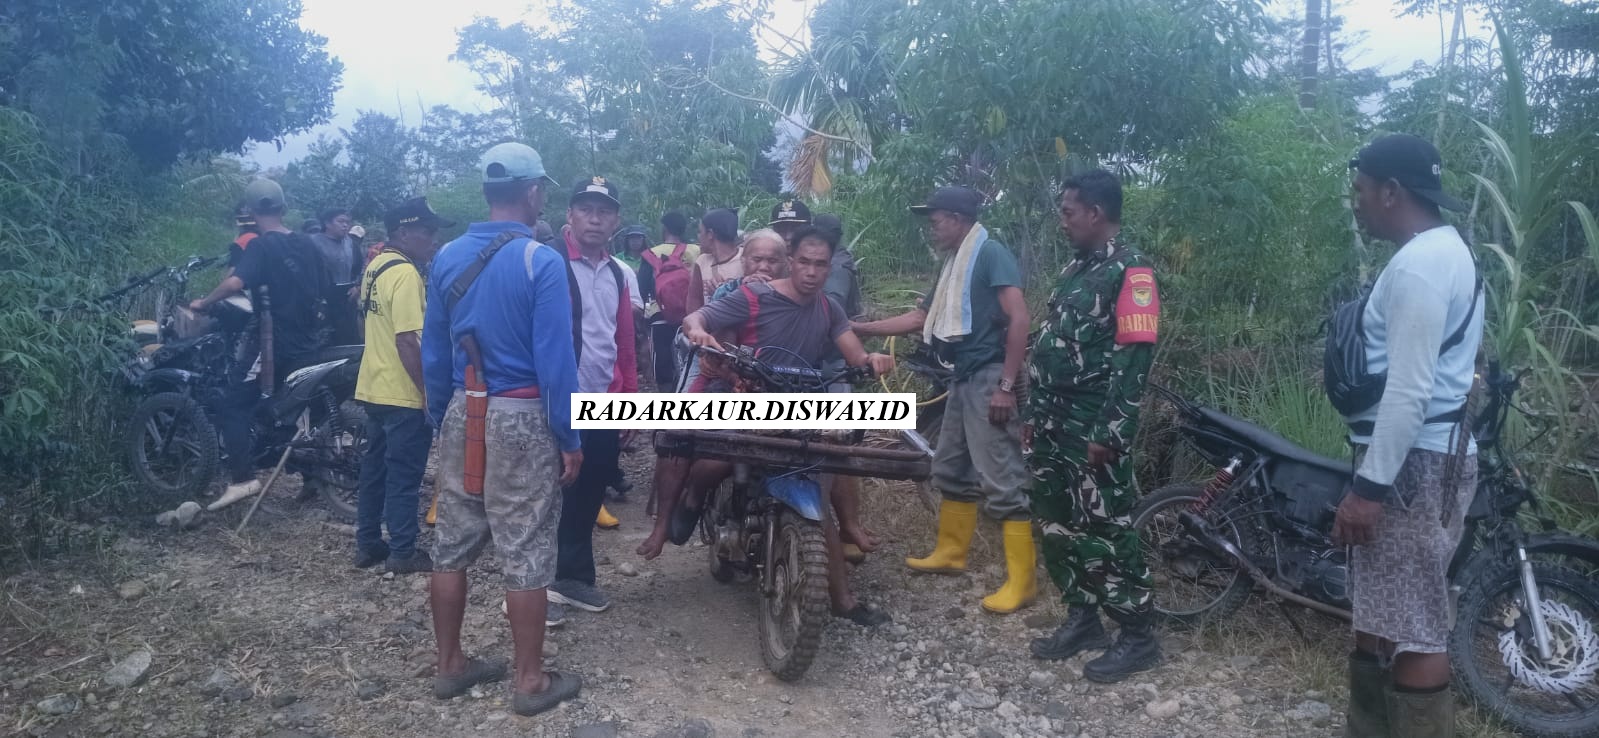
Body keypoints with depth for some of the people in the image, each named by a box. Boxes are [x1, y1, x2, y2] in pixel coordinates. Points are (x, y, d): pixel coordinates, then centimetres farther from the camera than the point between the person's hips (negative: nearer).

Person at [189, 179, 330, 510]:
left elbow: (234, 283, -27)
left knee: (232, 406, -3)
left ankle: (242, 479, -15)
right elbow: (322, 290, 16)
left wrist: (202, 303, -13)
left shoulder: (261, 246, -12)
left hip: (273, 343, -7)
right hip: (308, 342, 7)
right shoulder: (306, 244, 8)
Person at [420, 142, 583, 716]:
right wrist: (570, 439, -9)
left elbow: (433, 351, 9)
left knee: (451, 546, 14)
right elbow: (555, 358, -15)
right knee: (525, 554, 2)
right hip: (521, 417, -6)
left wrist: (440, 420, 18)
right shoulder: (542, 262, -13)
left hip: (461, 413, 6)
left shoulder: (447, 258, 5)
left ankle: (450, 665, 26)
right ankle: (530, 681, 11)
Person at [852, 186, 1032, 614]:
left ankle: (1021, 580, -4)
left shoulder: (990, 253, -11)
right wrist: (860, 329, 21)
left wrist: (1006, 385, -23)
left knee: (1001, 480, -9)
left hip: (990, 379, -10)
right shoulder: (955, 263, 18)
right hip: (965, 379, 10)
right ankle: (950, 553, 32)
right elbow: (920, 318, 24)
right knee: (950, 469, 18)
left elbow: (1018, 318, -19)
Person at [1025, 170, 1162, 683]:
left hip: (1094, 431, -9)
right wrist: (1035, 415, 17)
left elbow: (1135, 358, -18)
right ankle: (1082, 621, 26)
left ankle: (1138, 636, 10)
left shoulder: (1130, 271, -12)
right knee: (1059, 527, 13)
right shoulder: (1075, 268, 16)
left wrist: (1111, 433, -21)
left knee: (1106, 532, -3)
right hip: (1054, 427, 9)